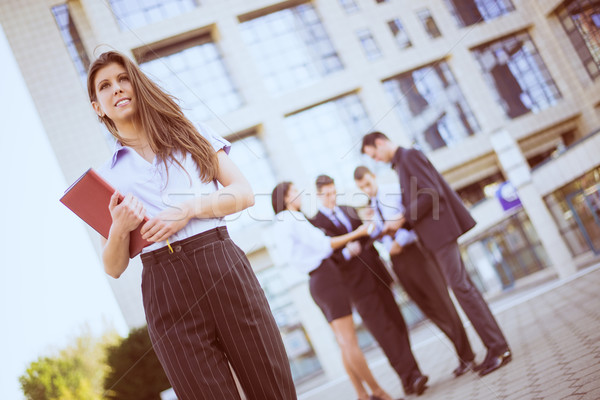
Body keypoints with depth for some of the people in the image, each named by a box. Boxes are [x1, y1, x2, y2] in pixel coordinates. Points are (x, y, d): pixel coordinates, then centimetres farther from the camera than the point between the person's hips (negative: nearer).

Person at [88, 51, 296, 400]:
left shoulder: (192, 136, 18)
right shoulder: (107, 175, 17)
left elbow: (244, 193, 5)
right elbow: (114, 268, 12)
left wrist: (190, 209, -9)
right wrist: (119, 228, -8)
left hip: (224, 269, 0)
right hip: (165, 289, 0)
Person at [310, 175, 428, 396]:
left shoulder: (349, 211, 17)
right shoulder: (315, 224, -2)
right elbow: (326, 256, -10)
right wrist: (345, 252, -25)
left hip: (376, 275, 6)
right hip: (357, 285, -6)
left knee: (398, 325, 5)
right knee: (384, 331, -8)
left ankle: (410, 377, 12)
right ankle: (410, 376, -4)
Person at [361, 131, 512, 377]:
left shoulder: (408, 156, -9)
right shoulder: (400, 161, 20)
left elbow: (431, 193, -19)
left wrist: (403, 218, -16)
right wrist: (399, 222, 9)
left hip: (439, 230, -10)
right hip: (434, 237, 10)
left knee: (460, 287, -10)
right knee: (461, 286, 10)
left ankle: (498, 349, -5)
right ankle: (495, 348, 15)